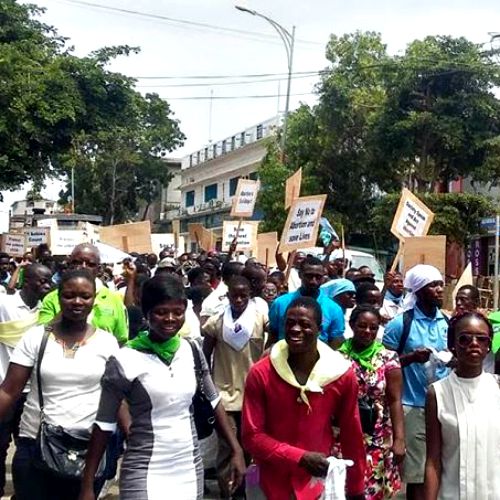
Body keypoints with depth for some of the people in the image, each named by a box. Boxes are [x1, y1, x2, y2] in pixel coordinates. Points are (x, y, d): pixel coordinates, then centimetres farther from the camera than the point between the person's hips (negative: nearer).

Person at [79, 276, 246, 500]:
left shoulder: (192, 351, 0)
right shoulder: (125, 360, -13)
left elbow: (213, 401, 10)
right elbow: (104, 424, -7)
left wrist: (236, 450, 4)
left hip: (191, 469, 4)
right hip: (144, 473, -4)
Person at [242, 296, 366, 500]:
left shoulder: (342, 374, -9)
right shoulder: (260, 374, -12)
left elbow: (351, 436, 1)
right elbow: (252, 436, -11)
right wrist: (301, 458, -21)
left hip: (318, 482, 1)